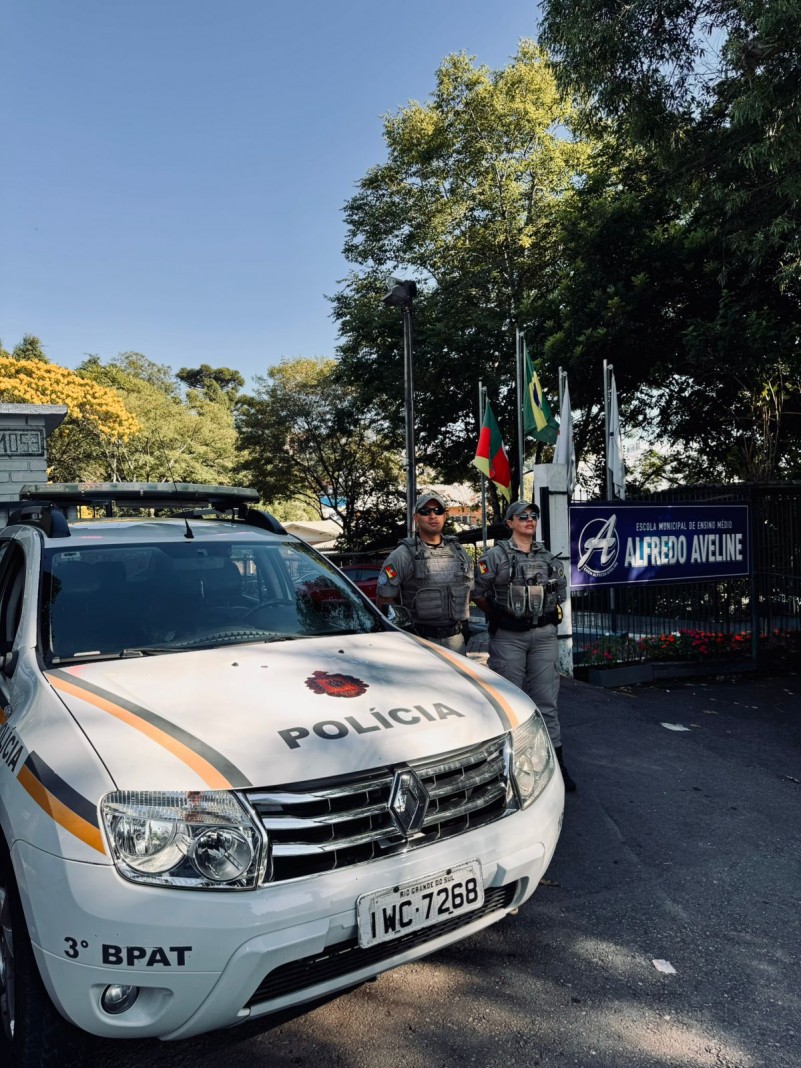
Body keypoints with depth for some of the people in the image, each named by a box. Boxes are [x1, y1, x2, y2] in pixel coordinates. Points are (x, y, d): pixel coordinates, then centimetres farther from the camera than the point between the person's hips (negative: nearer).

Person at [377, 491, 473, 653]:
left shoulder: (458, 552, 10)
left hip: (456, 639, 5)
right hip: (420, 640, -5)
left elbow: (468, 591, 21)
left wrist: (464, 625, 15)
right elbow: (385, 600, -7)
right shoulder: (403, 555, -7)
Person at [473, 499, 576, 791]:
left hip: (544, 636, 3)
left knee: (546, 699, 6)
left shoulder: (550, 558, 11)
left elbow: (561, 592, 21)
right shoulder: (496, 556, -3)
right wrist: (499, 615, 5)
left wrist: (545, 615, 12)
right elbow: (478, 593, 0)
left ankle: (555, 762, 13)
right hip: (508, 638, -3)